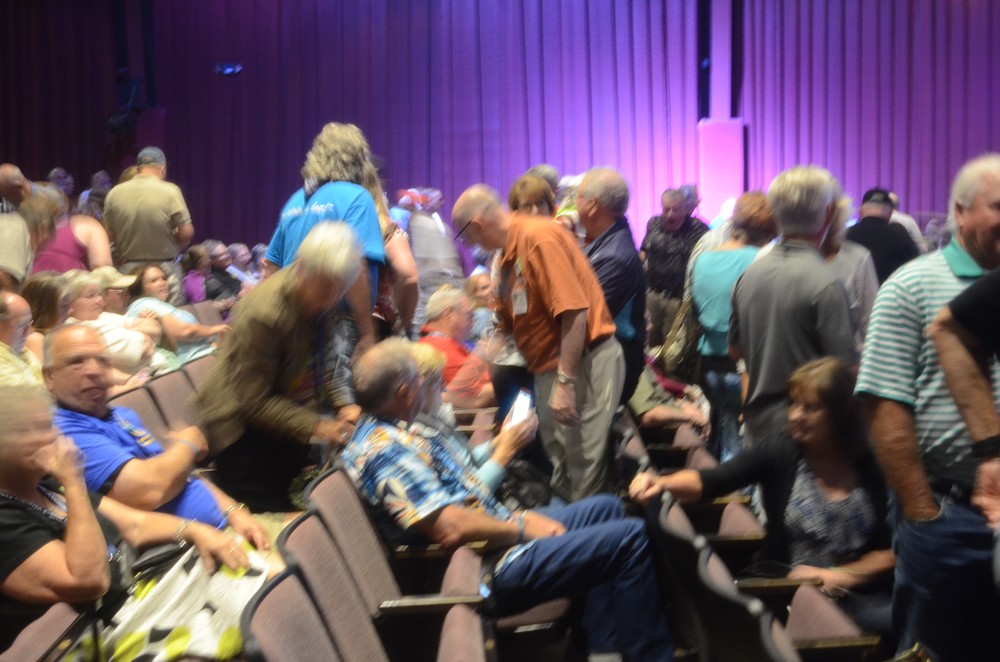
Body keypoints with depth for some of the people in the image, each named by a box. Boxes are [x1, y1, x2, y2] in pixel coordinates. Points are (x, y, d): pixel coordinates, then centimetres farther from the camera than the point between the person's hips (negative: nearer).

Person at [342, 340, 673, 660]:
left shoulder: (379, 431, 9)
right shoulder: (386, 450, -24)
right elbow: (451, 528, -30)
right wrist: (520, 528, -14)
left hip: (498, 537, 11)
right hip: (494, 569, -11)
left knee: (605, 508, 19)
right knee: (631, 539, -11)